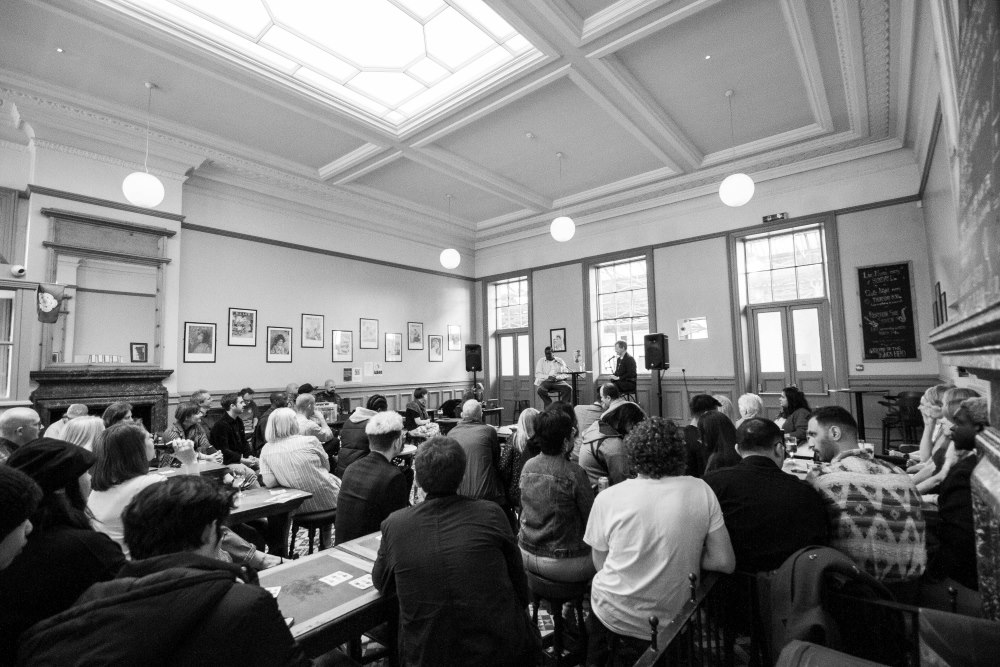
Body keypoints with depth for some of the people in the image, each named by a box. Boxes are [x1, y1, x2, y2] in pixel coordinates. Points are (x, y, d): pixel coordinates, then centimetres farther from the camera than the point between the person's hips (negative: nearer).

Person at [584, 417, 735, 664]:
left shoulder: (608, 498, -13)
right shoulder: (701, 491, -9)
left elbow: (600, 564, -4)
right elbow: (725, 563, -5)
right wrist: (684, 556, 7)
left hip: (614, 618, -2)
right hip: (672, 623, 2)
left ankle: (594, 659, 37)